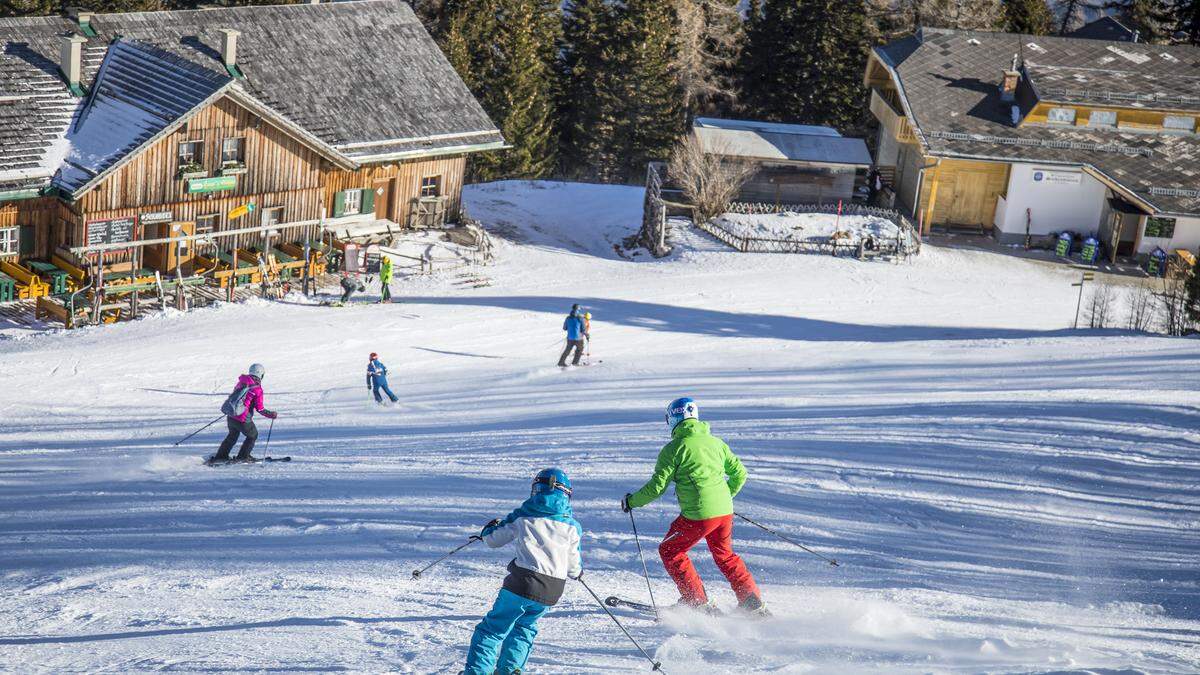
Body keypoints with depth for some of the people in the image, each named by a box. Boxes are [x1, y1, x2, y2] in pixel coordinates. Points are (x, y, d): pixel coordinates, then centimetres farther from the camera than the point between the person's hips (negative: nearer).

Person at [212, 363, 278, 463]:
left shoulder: (241, 382, 6)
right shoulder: (257, 389, -13)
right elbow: (260, 409, -12)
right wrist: (271, 415, 1)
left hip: (230, 415, 7)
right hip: (242, 419, -7)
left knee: (233, 435, 30)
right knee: (253, 435, 19)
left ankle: (221, 456, 31)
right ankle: (243, 456, 21)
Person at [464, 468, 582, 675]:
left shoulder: (522, 515, 7)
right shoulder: (572, 525, 12)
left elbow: (493, 540, 13)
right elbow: (573, 563, 19)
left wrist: (489, 530, 38)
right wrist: (577, 571, 44)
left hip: (522, 582, -3)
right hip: (551, 591, 3)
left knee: (494, 627, 5)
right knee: (525, 626, 26)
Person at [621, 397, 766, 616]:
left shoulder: (673, 448, -7)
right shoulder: (715, 442, 11)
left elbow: (657, 487, -7)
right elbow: (740, 473, 17)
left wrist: (632, 501, 9)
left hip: (698, 514, -6)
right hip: (725, 511, 6)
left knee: (669, 550, 14)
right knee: (724, 555, 26)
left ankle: (697, 602, 12)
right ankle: (752, 602, 19)